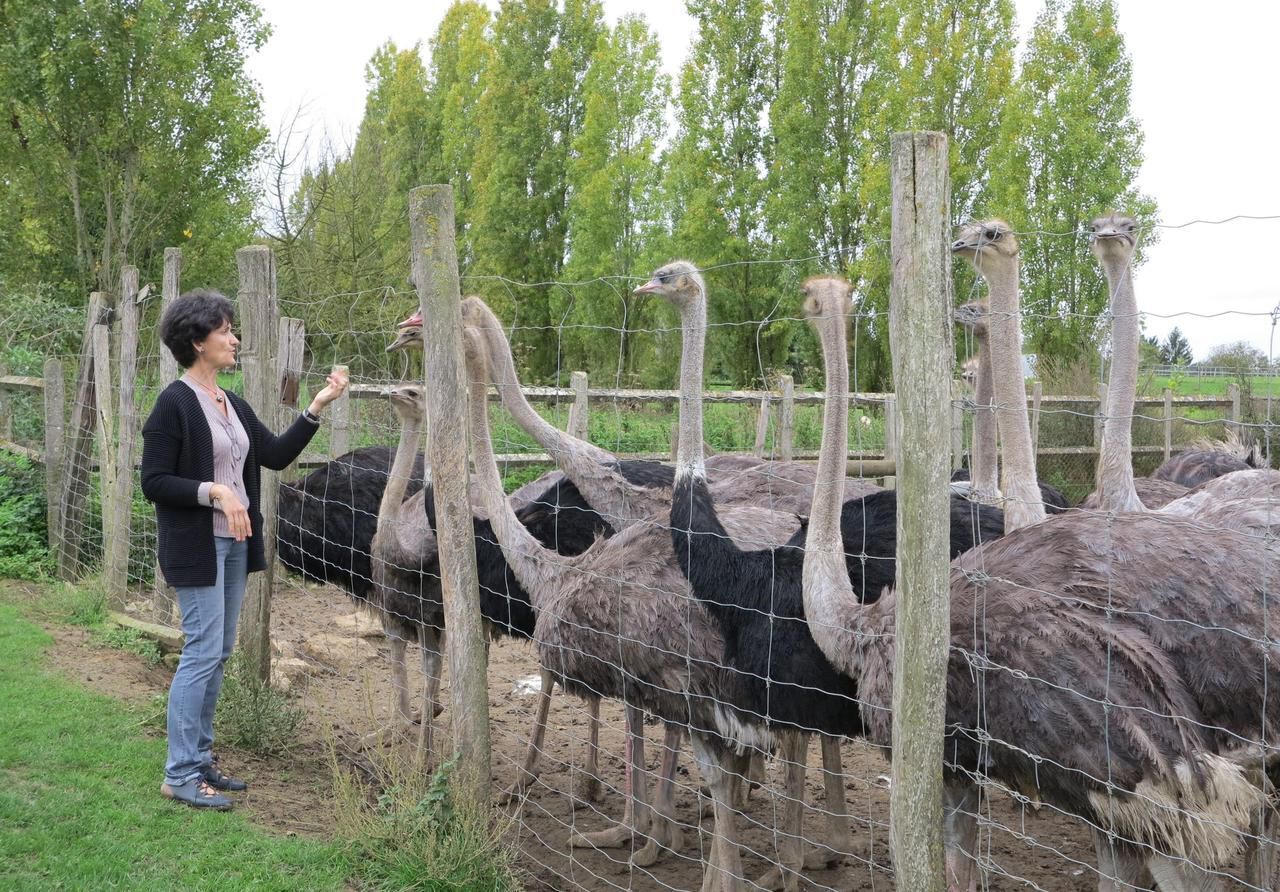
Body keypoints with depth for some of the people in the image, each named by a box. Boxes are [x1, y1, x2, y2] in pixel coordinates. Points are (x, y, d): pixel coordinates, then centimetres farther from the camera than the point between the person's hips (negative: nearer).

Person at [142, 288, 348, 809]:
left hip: (234, 543, 8)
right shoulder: (175, 403, -12)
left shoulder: (233, 405, 12)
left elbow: (277, 455, 10)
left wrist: (317, 407, 3)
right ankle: (179, 775, 0)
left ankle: (200, 759, 21)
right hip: (196, 546, -8)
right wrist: (215, 491, -23)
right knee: (203, 652, -8)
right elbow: (153, 482, -13)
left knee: (219, 653, 11)